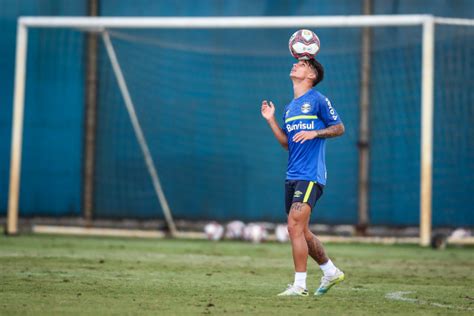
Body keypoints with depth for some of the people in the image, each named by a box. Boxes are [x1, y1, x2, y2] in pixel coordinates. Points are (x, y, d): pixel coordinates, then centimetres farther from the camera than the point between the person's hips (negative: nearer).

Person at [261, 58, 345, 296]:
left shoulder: (318, 100, -3)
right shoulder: (290, 107, 19)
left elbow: (339, 128, -1)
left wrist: (314, 133, -15)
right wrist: (271, 120, 11)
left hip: (310, 175, -8)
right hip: (292, 176, 8)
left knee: (295, 226, -17)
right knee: (301, 232, 11)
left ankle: (300, 285, -12)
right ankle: (331, 272, 27)